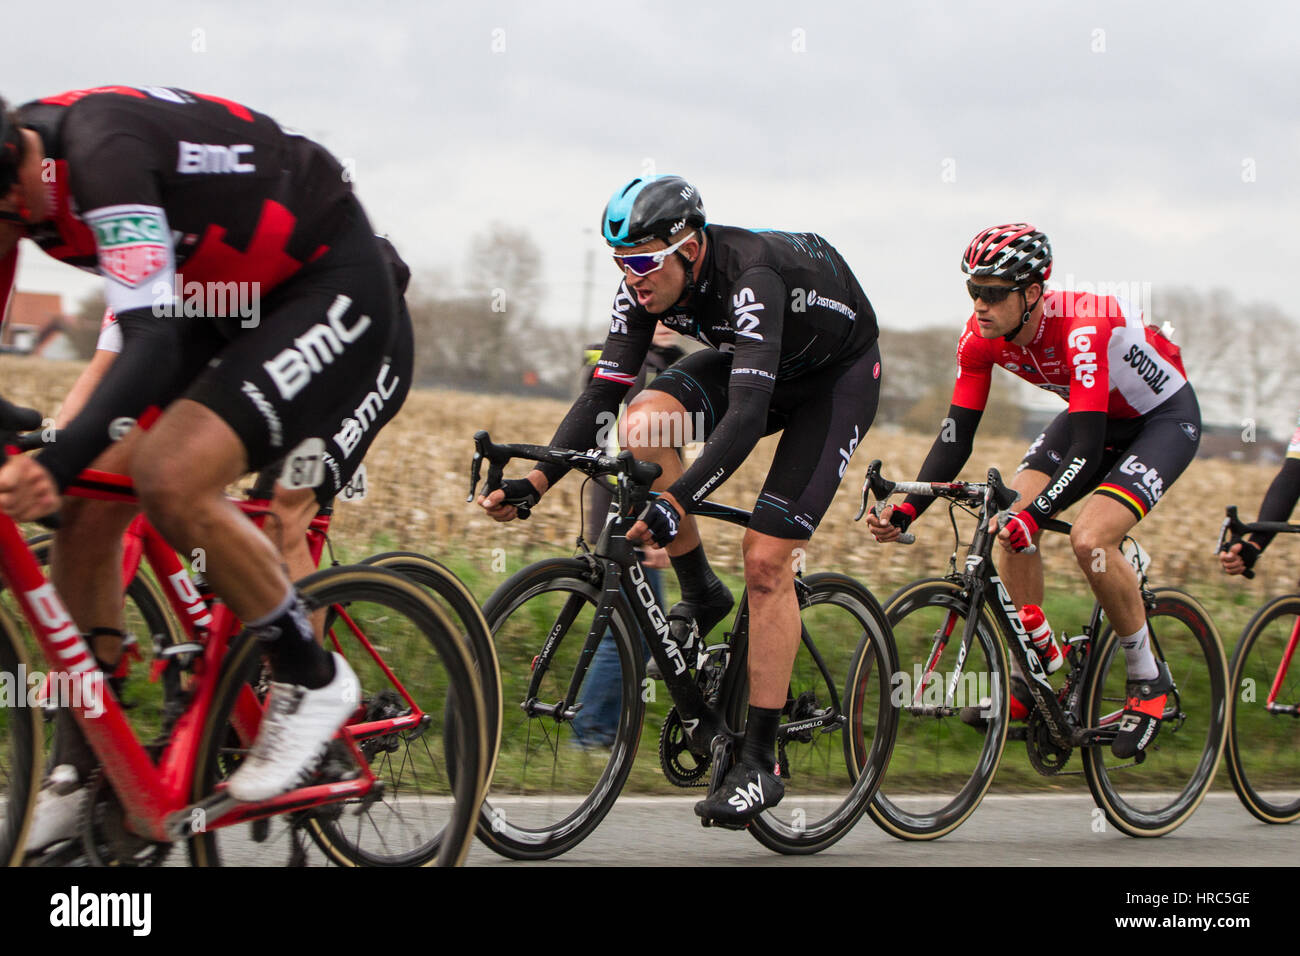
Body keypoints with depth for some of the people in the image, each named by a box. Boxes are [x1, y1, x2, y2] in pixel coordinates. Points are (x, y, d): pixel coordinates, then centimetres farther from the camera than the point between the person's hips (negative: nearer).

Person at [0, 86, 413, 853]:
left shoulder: (102, 154, -33)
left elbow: (154, 345, -41)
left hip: (333, 292, -9)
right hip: (225, 306, 9)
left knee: (172, 481, -27)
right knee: (83, 514, -1)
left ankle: (312, 678, -5)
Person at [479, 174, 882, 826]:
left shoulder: (750, 277, -38)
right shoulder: (647, 284, -18)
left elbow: (747, 415, -48)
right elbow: (604, 392, -16)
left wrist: (676, 503, -59)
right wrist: (536, 481, -29)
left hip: (840, 372, -6)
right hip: (749, 359, 6)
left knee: (765, 558, -17)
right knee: (645, 424, -24)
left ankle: (759, 764, -11)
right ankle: (700, 596, -3)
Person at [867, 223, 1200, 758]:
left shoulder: (1081, 328, -37)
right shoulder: (981, 338, -17)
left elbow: (1087, 450, -41)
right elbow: (957, 434, -13)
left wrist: (1035, 515, -53)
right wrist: (907, 510, -25)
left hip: (1165, 417, -7)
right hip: (1094, 417, 7)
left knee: (1089, 539, -26)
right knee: (1012, 519, -13)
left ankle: (1149, 680, -6)